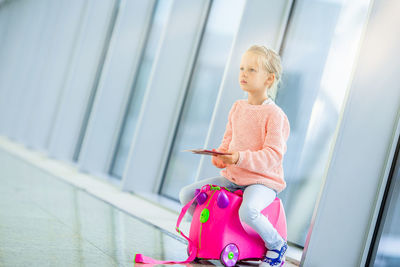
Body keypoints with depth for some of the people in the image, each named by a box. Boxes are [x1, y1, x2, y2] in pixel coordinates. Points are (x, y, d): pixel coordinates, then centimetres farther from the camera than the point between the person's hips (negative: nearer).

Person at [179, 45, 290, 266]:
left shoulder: (274, 114, -14)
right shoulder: (237, 107, 9)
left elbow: (273, 155, -20)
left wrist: (241, 158, -33)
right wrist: (219, 156, -6)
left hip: (263, 180, -7)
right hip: (232, 177, 7)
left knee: (247, 210, -37)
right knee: (186, 194, -3)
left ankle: (277, 244, -8)